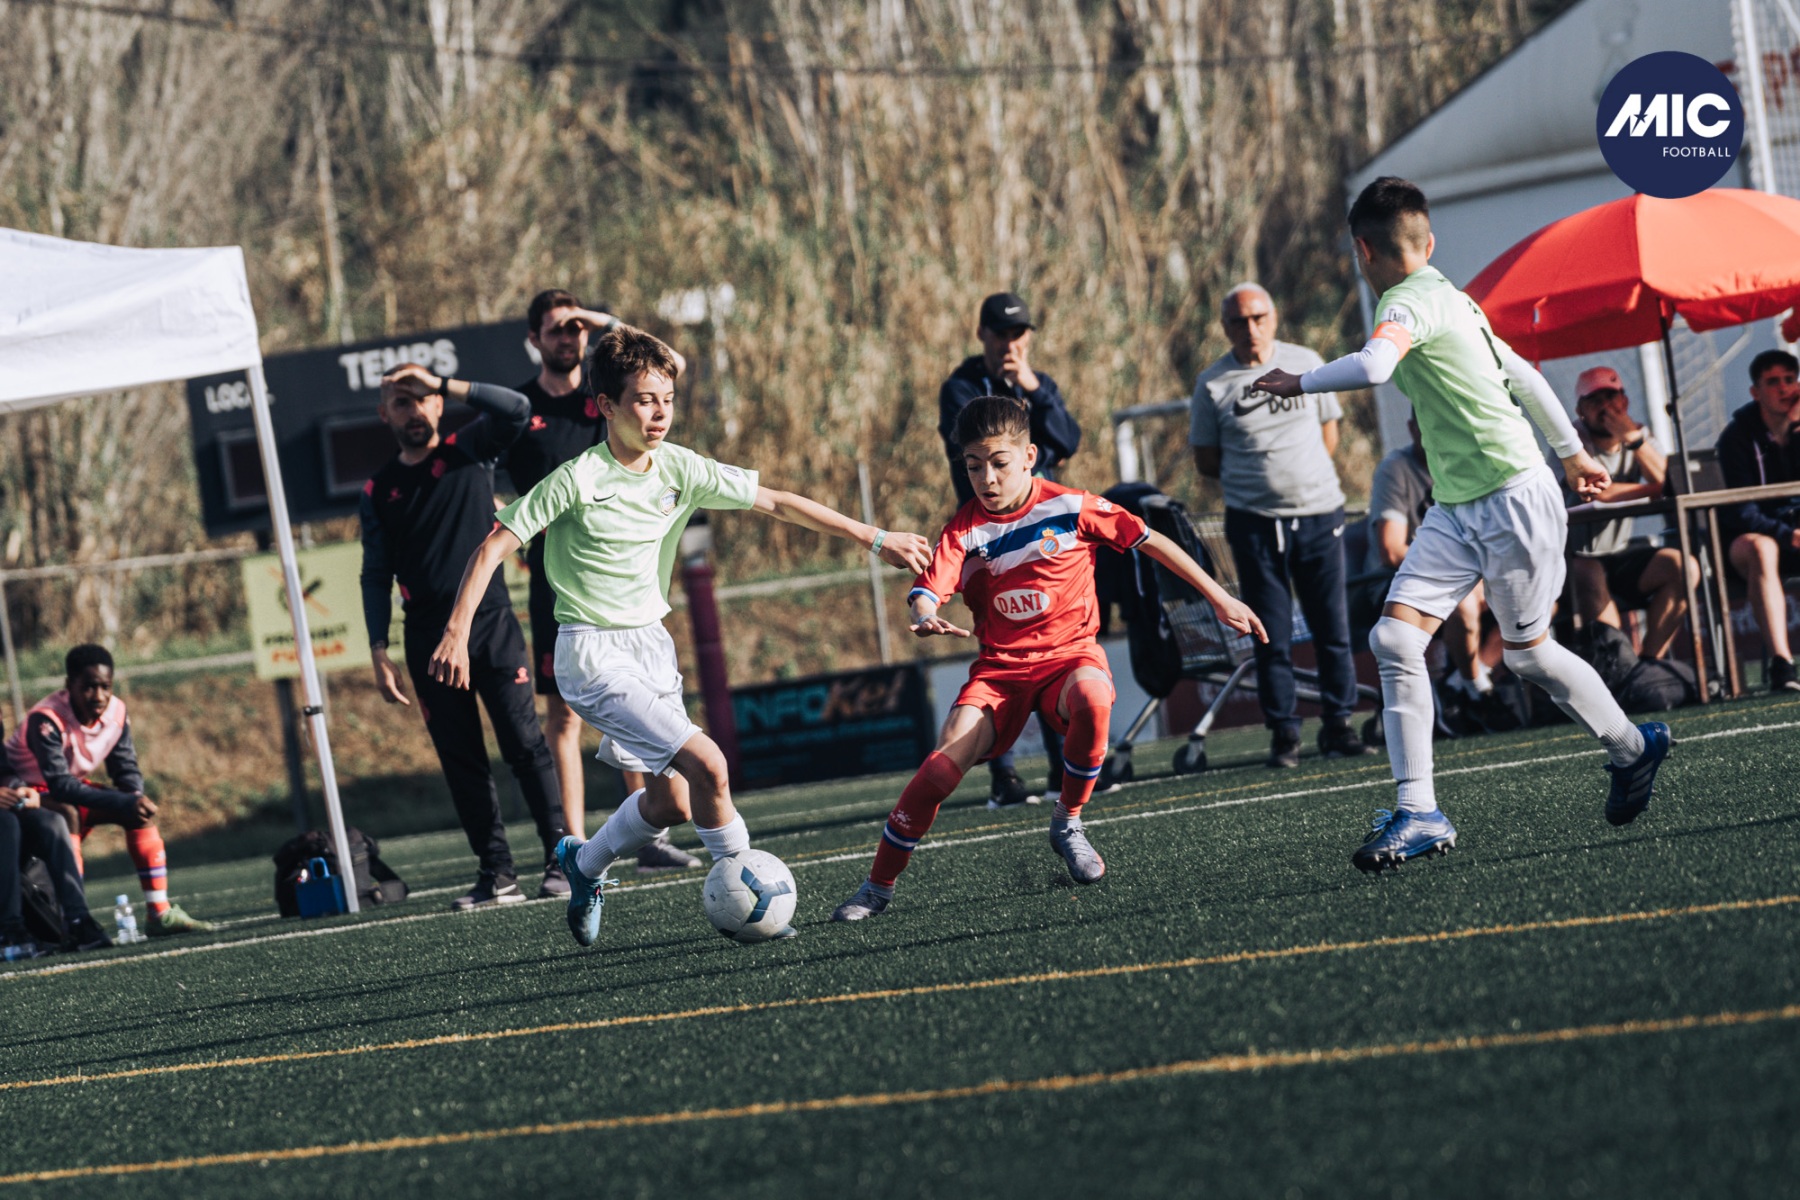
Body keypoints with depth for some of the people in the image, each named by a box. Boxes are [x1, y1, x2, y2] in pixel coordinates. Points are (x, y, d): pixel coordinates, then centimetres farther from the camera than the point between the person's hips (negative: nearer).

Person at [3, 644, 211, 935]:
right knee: (67, 814, -37)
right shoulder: (46, 720, -32)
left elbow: (126, 769, -1)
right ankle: (75, 920, -40)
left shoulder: (116, 713, -11)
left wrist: (137, 798, -25)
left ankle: (160, 914, -9)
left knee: (141, 812, -9)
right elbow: (60, 785, -37)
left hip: (71, 790, 7)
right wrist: (125, 803, -41)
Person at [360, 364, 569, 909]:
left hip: (490, 621, -3)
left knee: (524, 742, -8)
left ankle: (561, 858, -6)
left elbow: (516, 410, -12)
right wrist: (379, 652, 3)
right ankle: (496, 874, 4)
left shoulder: (468, 451, 6)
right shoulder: (378, 491, 11)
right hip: (429, 638, 3)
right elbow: (376, 575, 12)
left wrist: (444, 385, -14)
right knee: (461, 761, 2)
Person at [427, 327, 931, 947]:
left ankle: (584, 863, 38)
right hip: (595, 655, -7)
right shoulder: (577, 481, -17)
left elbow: (776, 502, 5)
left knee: (671, 802, 11)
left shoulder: (678, 469, -2)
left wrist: (874, 538, 4)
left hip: (652, 643, 7)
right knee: (706, 763, -20)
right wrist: (456, 634, -21)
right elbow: (495, 546, -14)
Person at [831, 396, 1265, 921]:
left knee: (1092, 699, -38)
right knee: (947, 762, -21)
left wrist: (1219, 598, 2)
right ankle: (878, 887, -8)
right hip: (1001, 667, 1)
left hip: (1070, 653, -1)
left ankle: (1068, 824, -12)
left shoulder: (1071, 507, -5)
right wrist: (926, 618, -41)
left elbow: (1151, 543, 2)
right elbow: (926, 590, -15)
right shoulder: (966, 529, -3)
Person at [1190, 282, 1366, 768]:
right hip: (1254, 522, -2)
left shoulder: (1305, 363, 6)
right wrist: (1259, 481, 1)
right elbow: (1207, 460, 6)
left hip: (1319, 513, 2)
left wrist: (1303, 475, 5)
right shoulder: (1213, 383, 1)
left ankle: (1338, 725, 13)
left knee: (1332, 626, 3)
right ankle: (1283, 732, 7)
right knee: (1272, 636, 0)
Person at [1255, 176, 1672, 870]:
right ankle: (1419, 813, -7)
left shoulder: (1411, 301, -17)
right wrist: (1570, 452, 31)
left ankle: (1634, 748, 32)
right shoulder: (1447, 299, 13)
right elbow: (1523, 375, 22)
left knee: (1526, 652, 7)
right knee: (1395, 638, -6)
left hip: (1513, 498, -9)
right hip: (1455, 508, 9)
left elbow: (1372, 367, -38)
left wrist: (1298, 383, -21)